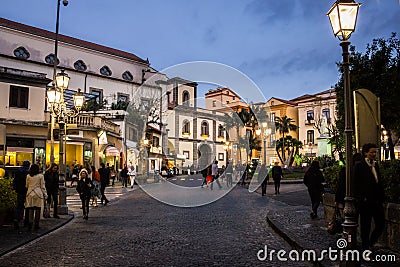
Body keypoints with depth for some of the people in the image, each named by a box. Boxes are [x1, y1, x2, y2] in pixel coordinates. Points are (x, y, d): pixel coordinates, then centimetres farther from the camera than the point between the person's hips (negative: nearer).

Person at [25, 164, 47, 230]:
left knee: (30, 209, 7)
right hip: (38, 193, -2)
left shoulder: (28, 176, 3)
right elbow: (42, 187, 0)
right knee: (37, 209, 4)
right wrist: (45, 195, 6)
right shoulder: (40, 176, -4)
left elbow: (26, 186, 9)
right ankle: (36, 225, 7)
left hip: (30, 193, 2)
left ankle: (30, 223, -2)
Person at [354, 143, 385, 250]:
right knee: (365, 226, 5)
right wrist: (361, 199, -15)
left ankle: (370, 244, 29)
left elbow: (379, 182, 16)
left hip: (377, 201, 7)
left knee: (381, 224, 9)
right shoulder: (359, 166, -9)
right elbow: (356, 184, -12)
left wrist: (381, 197, 10)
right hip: (366, 201, -6)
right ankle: (366, 247, 19)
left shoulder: (376, 165, 12)